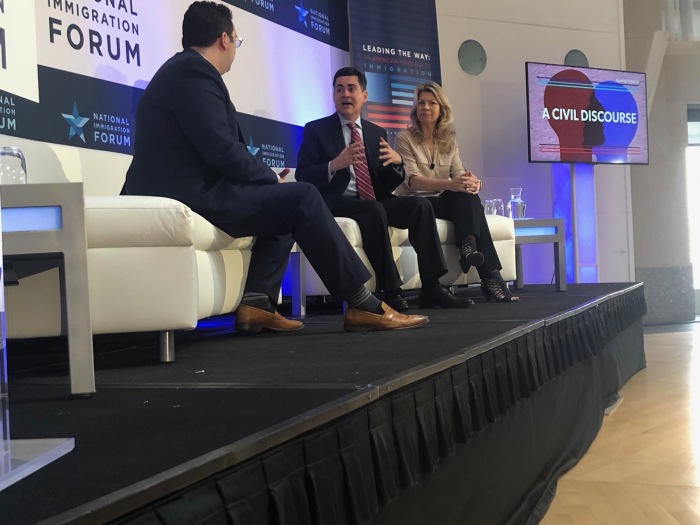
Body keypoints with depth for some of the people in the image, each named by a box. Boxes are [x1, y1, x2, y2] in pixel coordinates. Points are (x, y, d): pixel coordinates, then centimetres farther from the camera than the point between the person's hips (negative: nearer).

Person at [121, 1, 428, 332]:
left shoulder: (181, 69, 22)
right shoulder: (194, 71, -11)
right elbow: (222, 151, -19)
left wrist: (267, 179, 10)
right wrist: (272, 178, -3)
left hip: (182, 194, 10)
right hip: (191, 197, -10)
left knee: (286, 202, 16)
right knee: (302, 197, -9)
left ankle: (255, 303, 4)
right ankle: (363, 305, -6)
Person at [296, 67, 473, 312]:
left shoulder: (377, 133, 18)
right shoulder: (316, 130, 5)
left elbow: (387, 185, 14)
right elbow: (302, 177, -5)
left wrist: (396, 162, -9)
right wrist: (334, 165, -23)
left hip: (374, 203, 5)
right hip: (335, 204, -5)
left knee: (420, 205, -19)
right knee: (374, 209, -35)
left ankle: (431, 288, -21)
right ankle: (390, 292, -30)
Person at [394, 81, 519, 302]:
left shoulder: (449, 140, 14)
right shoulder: (404, 138, -3)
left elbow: (459, 173, 1)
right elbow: (412, 180, -17)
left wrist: (472, 181, -27)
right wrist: (448, 184, -35)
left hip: (444, 202, 5)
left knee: (469, 195, -30)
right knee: (467, 200, -30)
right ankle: (489, 275, -38)